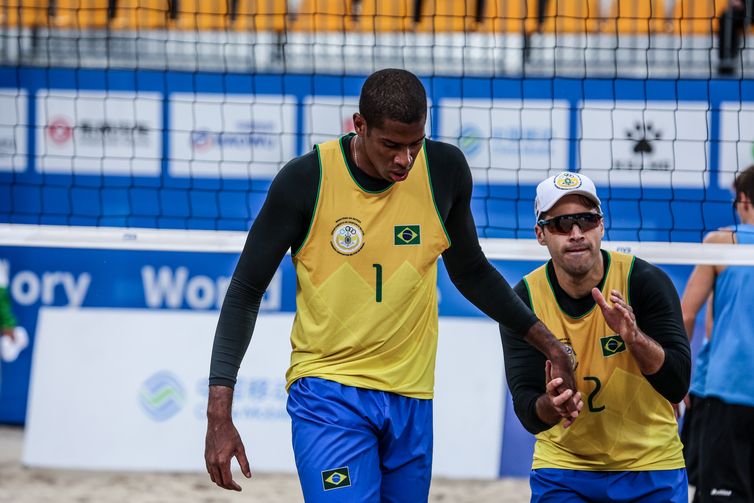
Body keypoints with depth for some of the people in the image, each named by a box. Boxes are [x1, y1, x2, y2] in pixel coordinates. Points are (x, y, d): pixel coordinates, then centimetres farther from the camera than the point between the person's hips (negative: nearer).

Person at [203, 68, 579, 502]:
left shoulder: (445, 170, 0)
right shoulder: (305, 181, -10)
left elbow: (470, 272, 18)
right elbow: (245, 293, -4)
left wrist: (548, 343, 12)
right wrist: (219, 415, -11)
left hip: (412, 400, 4)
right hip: (328, 392, -4)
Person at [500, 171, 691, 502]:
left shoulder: (645, 281, -15)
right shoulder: (523, 299, -12)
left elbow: (677, 386, -19)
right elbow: (529, 415, -14)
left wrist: (634, 336, -36)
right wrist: (552, 405, -38)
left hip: (651, 467, 0)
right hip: (562, 468, 0)